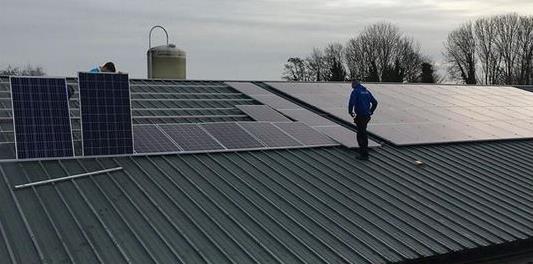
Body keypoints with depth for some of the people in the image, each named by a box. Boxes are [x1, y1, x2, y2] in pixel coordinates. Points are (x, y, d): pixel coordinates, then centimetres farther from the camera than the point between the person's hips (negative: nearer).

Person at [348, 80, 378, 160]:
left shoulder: (355, 92, -8)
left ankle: (364, 155, -2)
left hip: (360, 116, -8)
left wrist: (350, 112, -5)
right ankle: (363, 151, 28)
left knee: (361, 135, -3)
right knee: (363, 133, 20)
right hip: (367, 116, 8)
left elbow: (351, 103, -22)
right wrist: (370, 112, 19)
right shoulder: (366, 91, 14)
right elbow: (375, 102, 16)